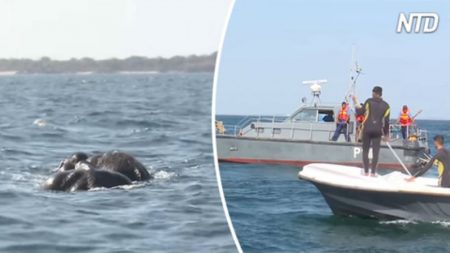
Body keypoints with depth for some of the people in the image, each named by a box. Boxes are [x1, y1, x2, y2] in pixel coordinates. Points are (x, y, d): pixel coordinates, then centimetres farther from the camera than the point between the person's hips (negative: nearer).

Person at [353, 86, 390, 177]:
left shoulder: (369, 101, -1)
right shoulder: (386, 106, 5)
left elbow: (360, 112, 1)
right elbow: (386, 121, 5)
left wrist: (356, 103, 16)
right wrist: (386, 134, 12)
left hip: (367, 129, -1)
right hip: (378, 131, 1)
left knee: (365, 150, 7)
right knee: (375, 152, 3)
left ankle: (366, 172, 5)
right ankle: (373, 172, 0)